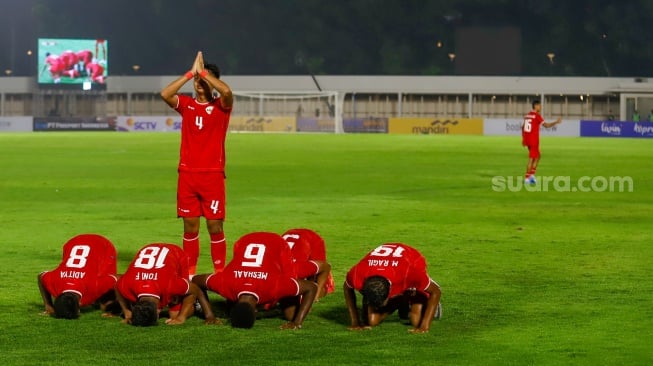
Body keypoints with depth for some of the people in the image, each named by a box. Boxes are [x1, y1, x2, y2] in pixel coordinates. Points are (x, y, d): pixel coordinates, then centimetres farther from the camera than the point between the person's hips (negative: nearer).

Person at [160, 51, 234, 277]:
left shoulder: (221, 106, 1)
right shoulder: (186, 104, 9)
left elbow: (226, 91, -22)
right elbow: (165, 94, -10)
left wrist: (203, 72, -13)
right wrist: (191, 73, -11)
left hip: (213, 175, -3)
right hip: (187, 173, 3)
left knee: (215, 226, -3)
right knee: (190, 226, 5)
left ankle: (220, 271, 3)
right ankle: (190, 271, 12)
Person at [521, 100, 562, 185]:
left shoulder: (527, 115, 13)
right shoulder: (537, 116, -12)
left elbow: (523, 127, 18)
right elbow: (546, 125, -18)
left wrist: (523, 139, 21)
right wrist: (556, 122, -12)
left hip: (527, 139, 8)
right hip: (534, 140, -8)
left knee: (537, 157, 17)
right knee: (531, 159, -2)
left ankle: (532, 175, 10)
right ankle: (527, 178, -1)